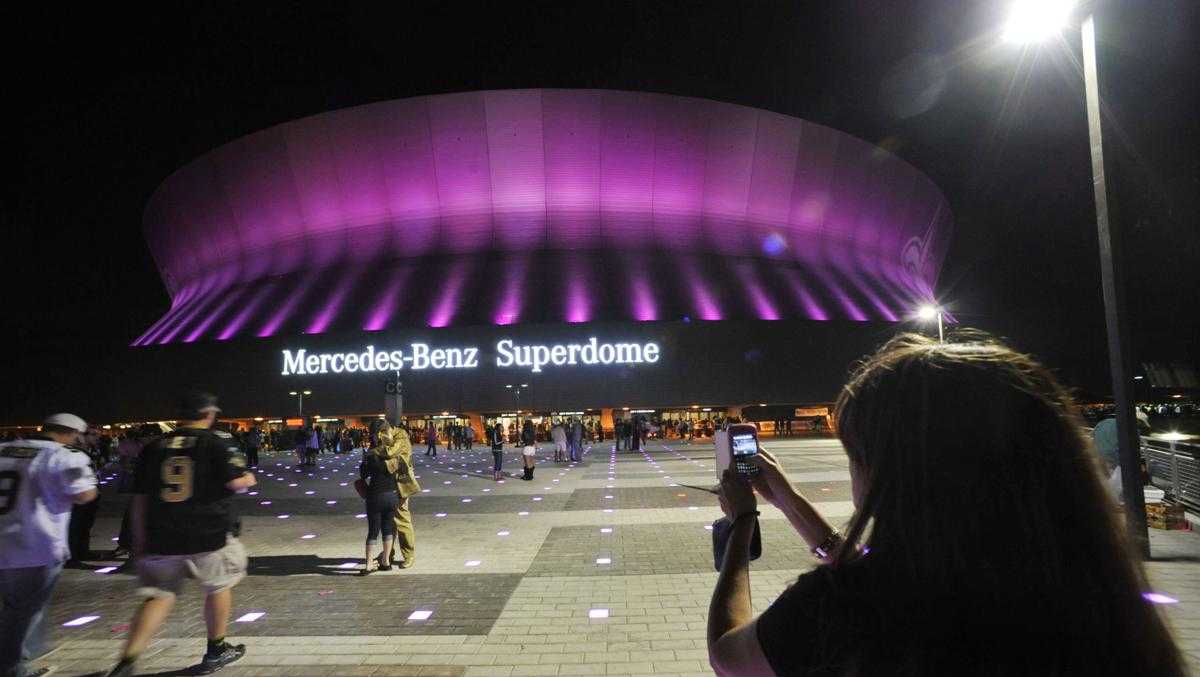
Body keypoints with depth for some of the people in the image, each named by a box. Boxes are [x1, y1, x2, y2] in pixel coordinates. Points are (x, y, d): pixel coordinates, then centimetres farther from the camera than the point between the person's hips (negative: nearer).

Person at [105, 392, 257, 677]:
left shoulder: (154, 447, 6)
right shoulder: (218, 441, -8)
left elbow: (140, 497, 9)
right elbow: (236, 482, -17)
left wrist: (140, 540, 17)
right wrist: (249, 479, 6)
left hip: (161, 538, 4)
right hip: (209, 535, -3)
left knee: (159, 596, 14)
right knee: (218, 588, 16)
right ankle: (215, 653, 28)